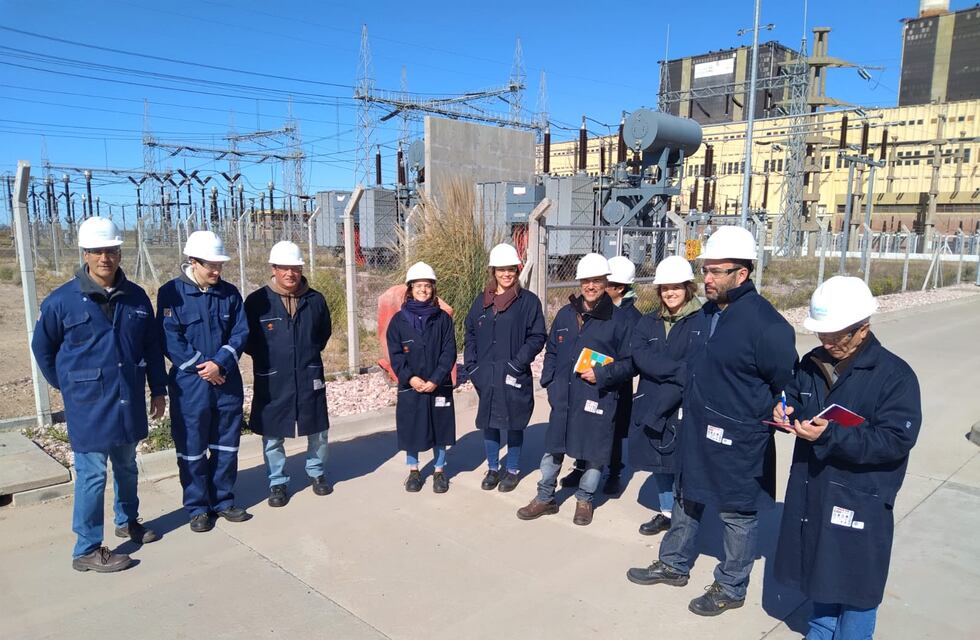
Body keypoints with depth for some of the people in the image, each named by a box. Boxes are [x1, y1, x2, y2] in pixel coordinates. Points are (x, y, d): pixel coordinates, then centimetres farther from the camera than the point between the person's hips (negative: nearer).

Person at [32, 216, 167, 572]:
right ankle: (87, 550, 14)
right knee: (92, 475, 0)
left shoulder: (135, 297, 1)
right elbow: (42, 348, 4)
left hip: (130, 401, 4)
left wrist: (158, 389, 9)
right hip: (88, 406, -4)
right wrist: (66, 386, 9)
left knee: (127, 466, 19)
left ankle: (127, 521, 40)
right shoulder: (62, 300, -10)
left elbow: (152, 346, 8)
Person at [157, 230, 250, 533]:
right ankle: (197, 508, 21)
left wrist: (219, 364, -15)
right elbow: (170, 338, -11)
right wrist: (201, 368, -14)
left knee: (226, 446, 13)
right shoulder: (171, 293, -7)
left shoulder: (229, 293, 3)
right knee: (192, 449, 6)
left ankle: (223, 501, 27)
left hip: (227, 381, 4)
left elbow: (240, 332, 0)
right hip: (190, 383, -3)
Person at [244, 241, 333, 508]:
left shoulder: (315, 300, 1)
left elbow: (324, 333, 15)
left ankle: (317, 472, 34)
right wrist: (267, 358, -1)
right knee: (272, 436, 7)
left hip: (309, 378, 2)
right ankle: (277, 483, 25)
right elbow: (247, 339, 2)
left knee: (318, 431, 11)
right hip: (271, 381, -2)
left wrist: (309, 354, 8)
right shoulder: (257, 301, -6)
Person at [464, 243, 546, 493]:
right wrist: (471, 365, 2)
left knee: (513, 423, 8)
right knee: (489, 422, 13)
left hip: (513, 376, -4)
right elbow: (470, 334, 12)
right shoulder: (482, 301, 8)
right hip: (486, 375, 4)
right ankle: (492, 468, 29)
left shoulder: (528, 301, -5)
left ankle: (513, 470, 25)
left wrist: (518, 363, -15)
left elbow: (537, 337, -7)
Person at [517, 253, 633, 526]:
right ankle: (545, 498, 29)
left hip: (598, 398, -3)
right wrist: (549, 383, 3)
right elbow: (551, 352, 14)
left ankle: (584, 500, 31)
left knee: (594, 452, 9)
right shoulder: (565, 314, 7)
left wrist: (602, 374, -17)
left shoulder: (619, 318, -5)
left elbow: (629, 363, -4)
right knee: (553, 448, 12)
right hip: (562, 397, 3)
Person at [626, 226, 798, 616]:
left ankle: (730, 587, 31)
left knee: (737, 514, 11)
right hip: (697, 432, 8)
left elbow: (788, 386, -14)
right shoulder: (706, 314, 4)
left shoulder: (765, 324, -22)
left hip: (738, 443, -8)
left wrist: (757, 421, -6)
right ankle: (674, 565, 40)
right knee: (688, 499, 22)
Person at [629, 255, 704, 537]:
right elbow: (640, 357, -8)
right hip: (650, 405, 5)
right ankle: (666, 513, 34)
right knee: (659, 463, 16)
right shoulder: (648, 322, 8)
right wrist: (681, 371, -19)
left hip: (685, 408, -5)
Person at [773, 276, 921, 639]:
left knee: (854, 582, 9)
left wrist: (830, 435, -30)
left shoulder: (895, 375, -15)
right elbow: (793, 401, 15)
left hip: (860, 502, -5)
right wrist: (786, 412, -10)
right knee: (819, 572, 21)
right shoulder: (813, 363, 2)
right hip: (811, 491, 6)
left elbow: (897, 439, -21)